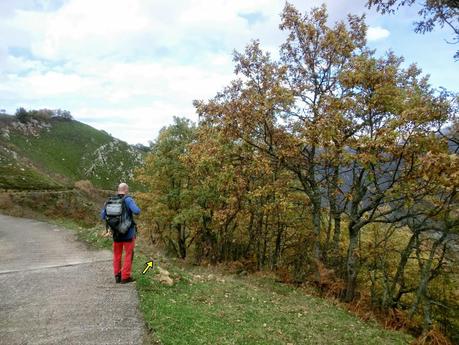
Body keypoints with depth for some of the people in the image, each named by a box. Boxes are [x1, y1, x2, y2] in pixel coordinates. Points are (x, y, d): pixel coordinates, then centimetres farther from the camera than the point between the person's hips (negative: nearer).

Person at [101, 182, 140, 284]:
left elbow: (103, 216, 5)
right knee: (129, 254, 5)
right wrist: (137, 210, -2)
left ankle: (117, 276, 19)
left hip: (116, 232, 5)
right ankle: (125, 277, 7)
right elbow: (136, 211, -26)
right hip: (128, 232, -5)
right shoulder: (128, 200, -13)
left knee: (117, 254, 16)